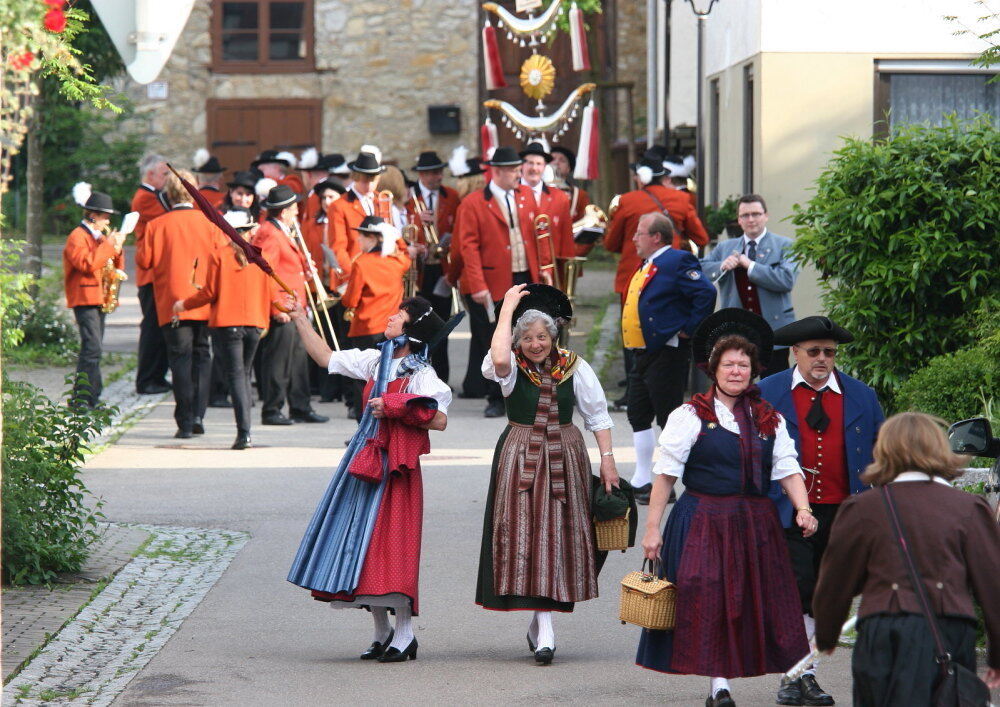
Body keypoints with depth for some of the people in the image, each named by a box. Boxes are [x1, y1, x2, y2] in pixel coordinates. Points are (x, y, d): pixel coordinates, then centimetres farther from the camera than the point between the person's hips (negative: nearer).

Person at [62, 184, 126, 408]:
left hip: (100, 298, 9)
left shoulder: (101, 236, 21)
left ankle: (90, 398, 10)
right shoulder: (77, 237, -7)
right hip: (85, 299, -9)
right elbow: (87, 263, -23)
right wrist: (109, 246, -18)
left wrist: (117, 249, 4)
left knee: (93, 349, 8)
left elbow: (117, 267, 23)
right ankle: (83, 399, -19)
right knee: (92, 347, -17)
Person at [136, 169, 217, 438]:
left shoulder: (157, 226, -8)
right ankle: (198, 415, 8)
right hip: (204, 303, 2)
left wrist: (142, 242, 15)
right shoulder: (208, 223, -1)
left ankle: (185, 421, -5)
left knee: (181, 358, -1)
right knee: (201, 355, 14)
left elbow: (144, 260, -4)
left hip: (173, 304, -2)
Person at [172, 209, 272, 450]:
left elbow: (210, 293, -6)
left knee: (235, 375, -4)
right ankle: (245, 429, 14)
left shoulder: (219, 255, -7)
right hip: (254, 323, 4)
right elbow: (266, 292, 9)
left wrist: (184, 305, 9)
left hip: (226, 323, -3)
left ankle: (244, 432, -15)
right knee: (244, 373, 16)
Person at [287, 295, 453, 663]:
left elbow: (440, 420, -18)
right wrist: (300, 320, 23)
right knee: (363, 545, 7)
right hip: (363, 463, 7)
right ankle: (382, 632, 18)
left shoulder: (421, 374, -8)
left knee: (391, 547, -10)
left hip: (395, 467, -7)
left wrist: (393, 408, -17)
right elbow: (326, 357, 24)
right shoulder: (375, 361, 12)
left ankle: (405, 635, -2)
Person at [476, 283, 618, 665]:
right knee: (525, 532, -8)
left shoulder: (574, 367, 2)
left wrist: (607, 458, 3)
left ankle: (540, 617, 19)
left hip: (564, 458, 2)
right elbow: (498, 359, -30)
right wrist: (507, 309, -22)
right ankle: (545, 629, -6)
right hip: (520, 458, -2)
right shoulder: (512, 367, -5)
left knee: (559, 533, 3)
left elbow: (597, 414, 8)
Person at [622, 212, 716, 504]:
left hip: (668, 355, -10)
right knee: (638, 416, 13)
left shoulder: (677, 262, -14)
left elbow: (706, 293, -24)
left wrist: (689, 329, -20)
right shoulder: (646, 266, 15)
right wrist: (634, 347, 14)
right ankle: (641, 482, 20)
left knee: (669, 419, -4)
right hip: (643, 354, 10)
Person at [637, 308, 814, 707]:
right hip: (703, 522, -3)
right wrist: (652, 528, -7)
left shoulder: (769, 419, 10)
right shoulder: (690, 417, -2)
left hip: (756, 524, 3)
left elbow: (788, 469, 5)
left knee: (758, 601, 7)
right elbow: (666, 474, -4)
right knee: (708, 602, -7)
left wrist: (802, 510, -13)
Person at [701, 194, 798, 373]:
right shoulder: (725, 248, 15)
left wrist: (750, 265, -13)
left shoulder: (784, 246, 3)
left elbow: (787, 280, -13)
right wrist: (722, 266, -11)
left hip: (773, 331, -3)